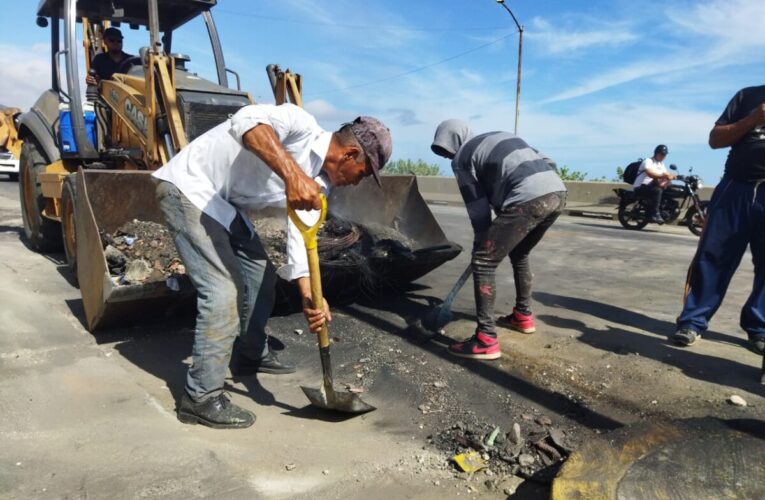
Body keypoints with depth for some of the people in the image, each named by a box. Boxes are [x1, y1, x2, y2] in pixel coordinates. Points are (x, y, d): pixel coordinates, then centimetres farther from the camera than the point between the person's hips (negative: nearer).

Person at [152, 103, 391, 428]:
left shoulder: (318, 183, 2)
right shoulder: (302, 125, -22)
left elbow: (300, 237, -6)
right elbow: (246, 121, -41)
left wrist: (309, 297, -19)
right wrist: (292, 173, -53)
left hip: (224, 203, 10)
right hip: (187, 188, -10)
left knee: (260, 272, 18)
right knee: (223, 291, -15)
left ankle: (250, 356, 37)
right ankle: (201, 399, -2)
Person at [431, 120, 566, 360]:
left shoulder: (462, 158, 9)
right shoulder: (499, 137, 31)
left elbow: (478, 208, 7)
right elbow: (546, 162, 28)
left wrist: (482, 243, 20)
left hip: (528, 199, -8)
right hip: (557, 192, 9)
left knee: (483, 262, -1)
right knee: (519, 255, 29)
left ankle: (486, 341, -3)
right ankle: (523, 316, 40)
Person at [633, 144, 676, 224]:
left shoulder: (661, 164, 18)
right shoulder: (648, 161, -10)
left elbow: (666, 175, 7)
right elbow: (650, 174, -30)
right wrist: (663, 175, -42)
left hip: (650, 186, 9)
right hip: (640, 187, -9)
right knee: (658, 190, -34)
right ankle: (655, 214, -34)